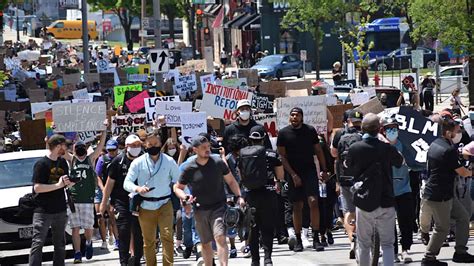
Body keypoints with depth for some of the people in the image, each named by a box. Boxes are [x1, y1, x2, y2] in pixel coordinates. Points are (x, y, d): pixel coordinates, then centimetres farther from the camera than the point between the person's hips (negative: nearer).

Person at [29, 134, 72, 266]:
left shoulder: (63, 163, 12)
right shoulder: (41, 164, -10)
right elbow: (37, 187, -16)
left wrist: (69, 182, -2)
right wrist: (58, 185, -19)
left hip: (60, 210, 7)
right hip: (43, 211, -7)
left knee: (60, 244, 12)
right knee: (37, 244, -10)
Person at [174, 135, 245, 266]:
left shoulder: (218, 163, -3)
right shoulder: (189, 169, -4)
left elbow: (231, 181, 9)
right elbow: (177, 188, 7)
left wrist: (239, 196, -4)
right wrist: (184, 197, -13)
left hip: (218, 207, -2)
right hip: (200, 210, 2)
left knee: (220, 237, -21)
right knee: (205, 243, 12)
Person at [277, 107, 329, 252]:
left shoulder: (310, 130, 5)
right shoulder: (283, 133, 0)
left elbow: (318, 151, 12)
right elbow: (282, 156, -1)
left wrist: (324, 170, 5)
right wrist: (293, 174, -9)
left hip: (310, 171, 0)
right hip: (294, 173, 0)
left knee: (313, 202, -14)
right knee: (297, 206, 3)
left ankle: (316, 238, -12)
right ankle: (298, 240, 10)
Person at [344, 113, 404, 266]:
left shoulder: (354, 149, -10)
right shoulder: (387, 148, -10)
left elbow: (349, 169, 8)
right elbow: (399, 162, 13)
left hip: (363, 202, 1)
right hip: (385, 202, 0)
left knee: (364, 244, 11)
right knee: (387, 244, 4)